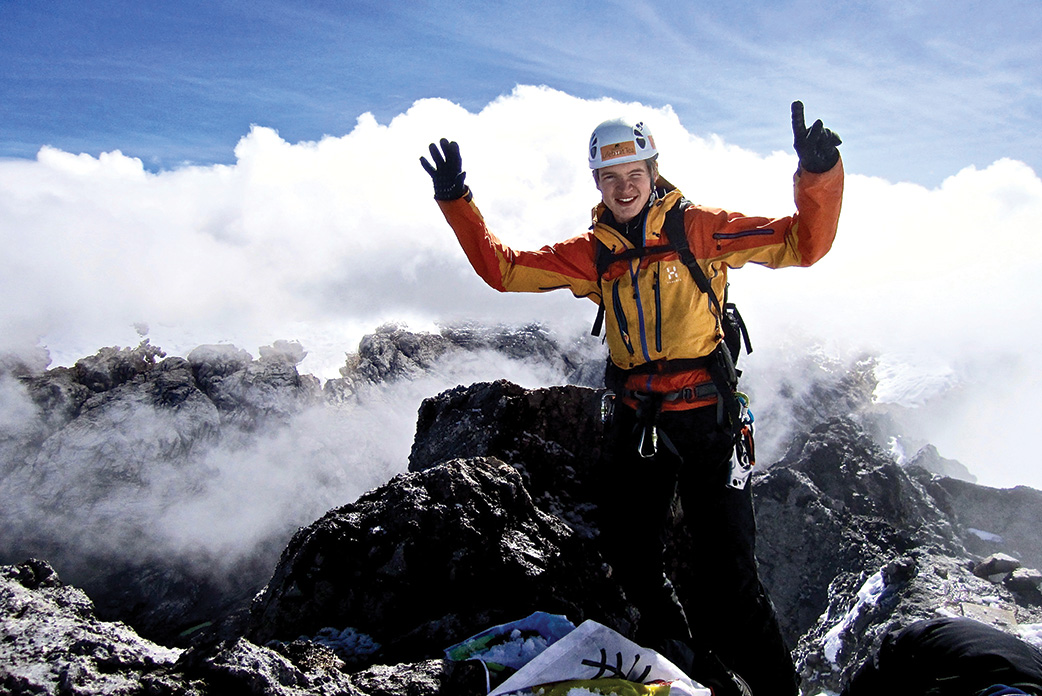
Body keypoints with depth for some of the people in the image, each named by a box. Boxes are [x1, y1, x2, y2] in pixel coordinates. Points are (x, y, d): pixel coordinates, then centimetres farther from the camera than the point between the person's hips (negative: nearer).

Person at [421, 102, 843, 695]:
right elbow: (503, 268, 7)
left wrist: (819, 174, -28)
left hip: (705, 416, -4)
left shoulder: (697, 229, -5)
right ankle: (670, 637, 44)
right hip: (636, 420, 5)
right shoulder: (593, 254, 5)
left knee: (728, 567, -5)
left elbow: (804, 243, -10)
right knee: (629, 555, 15)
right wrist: (457, 202, -2)